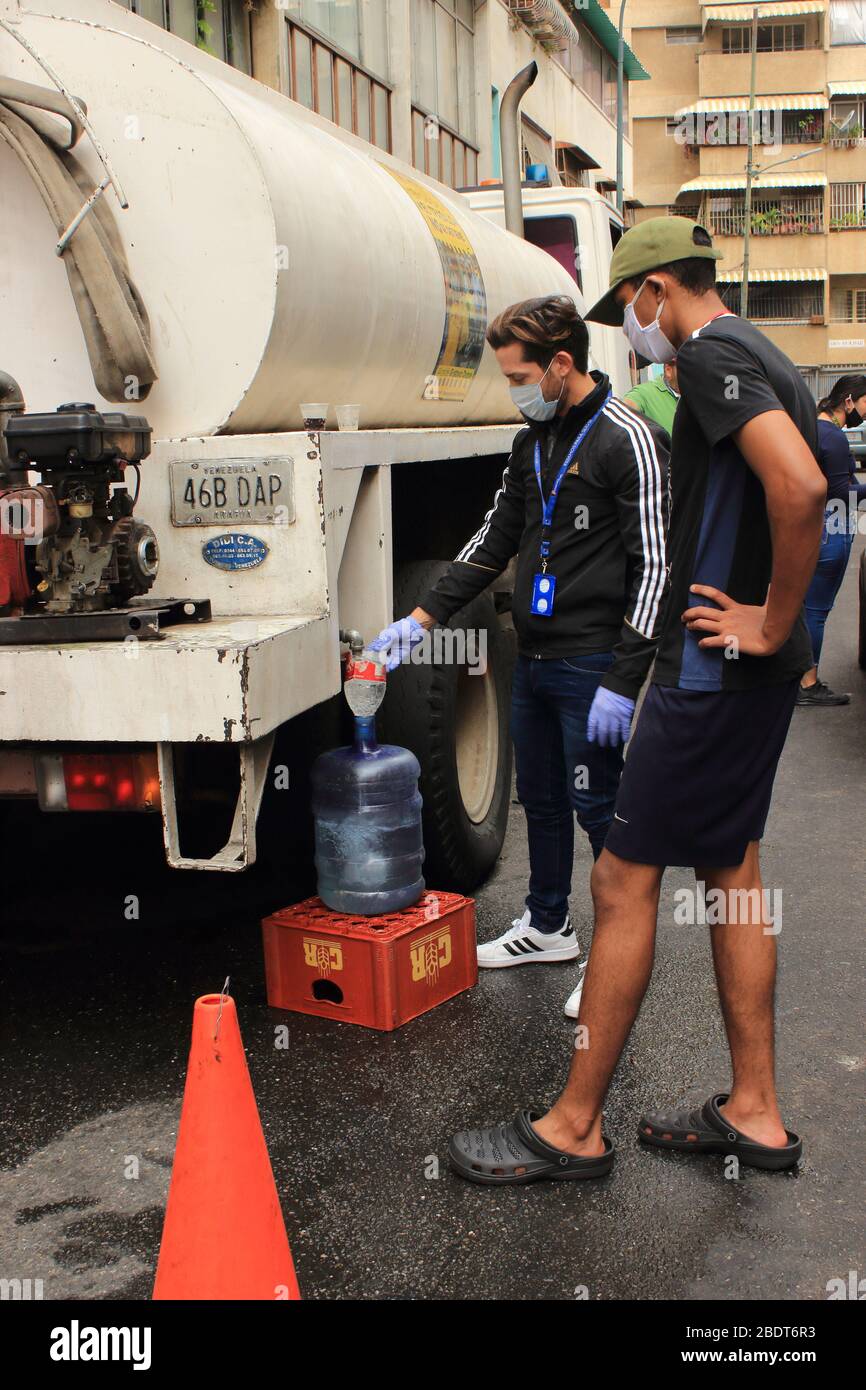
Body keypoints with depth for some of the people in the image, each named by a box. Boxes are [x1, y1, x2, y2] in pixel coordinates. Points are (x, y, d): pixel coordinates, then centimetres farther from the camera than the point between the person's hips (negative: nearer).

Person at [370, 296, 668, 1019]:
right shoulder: (534, 440, 12)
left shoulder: (628, 440, -14)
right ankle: (548, 926, 35)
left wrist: (623, 681, -20)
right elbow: (497, 538, 19)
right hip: (533, 659, 8)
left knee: (598, 806, 0)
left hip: (592, 666, -8)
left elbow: (654, 566, -17)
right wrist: (421, 619, 13)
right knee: (541, 797, 18)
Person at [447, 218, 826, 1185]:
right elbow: (808, 485, 25)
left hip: (710, 669, -10)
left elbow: (800, 487, -30)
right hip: (756, 671, 10)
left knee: (625, 879, -3)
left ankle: (573, 1127, 8)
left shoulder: (710, 356, -15)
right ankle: (753, 1113, 25)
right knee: (728, 870, 15)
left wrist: (772, 624, -20)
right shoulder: (766, 361, 17)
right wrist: (777, 626, 16)